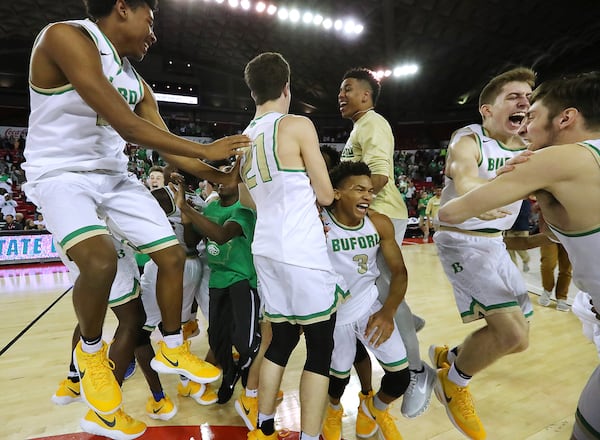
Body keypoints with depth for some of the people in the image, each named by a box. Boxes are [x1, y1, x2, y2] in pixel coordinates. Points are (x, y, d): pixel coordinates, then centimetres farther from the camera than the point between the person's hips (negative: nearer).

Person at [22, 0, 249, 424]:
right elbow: (126, 126, -26)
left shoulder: (137, 83, 8)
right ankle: (91, 352, 1)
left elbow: (167, 143, 10)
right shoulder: (66, 36, -16)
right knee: (101, 260, -33)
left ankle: (172, 350, 20)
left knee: (173, 254, 0)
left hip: (115, 175, 8)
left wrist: (218, 178, 7)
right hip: (61, 174, -7)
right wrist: (205, 150, -22)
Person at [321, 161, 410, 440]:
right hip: (334, 313, -3)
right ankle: (334, 410, 53)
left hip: (370, 306, 3)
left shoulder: (380, 224, -10)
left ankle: (373, 410, 38)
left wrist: (388, 311, -16)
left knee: (401, 377, 0)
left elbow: (399, 272, -4)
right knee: (339, 375, 12)